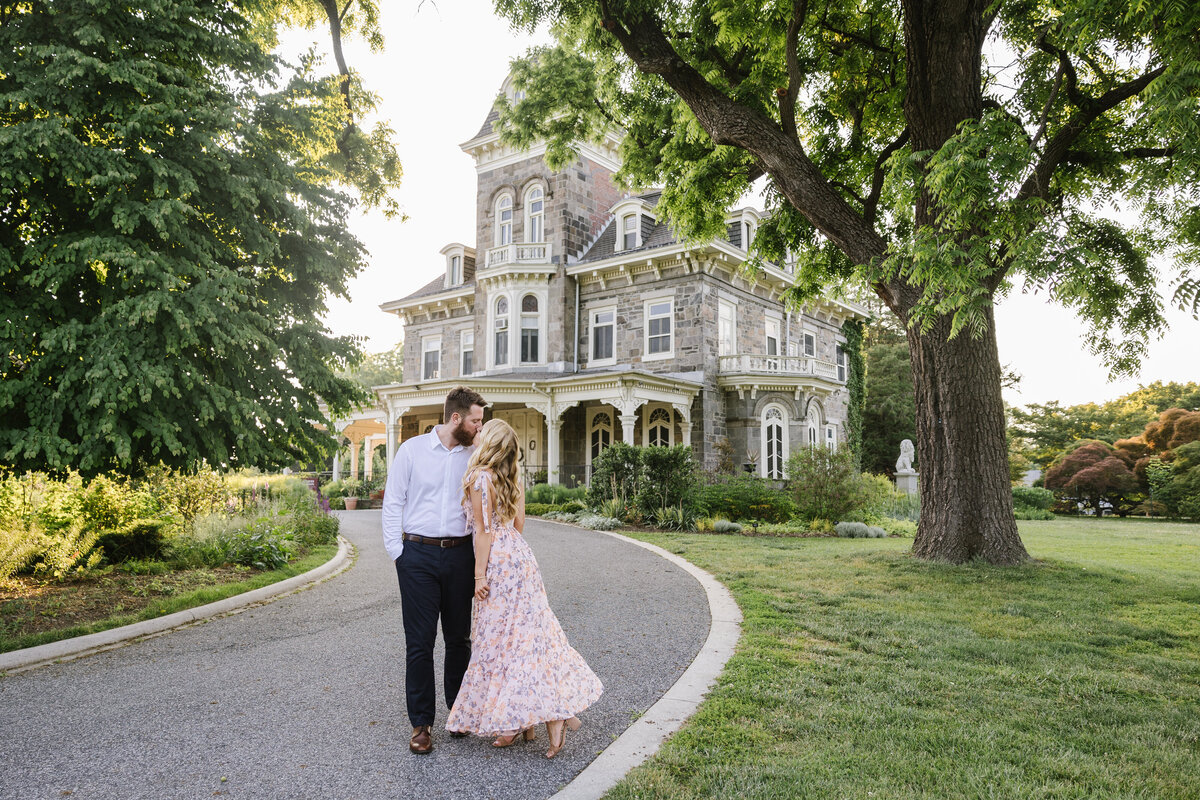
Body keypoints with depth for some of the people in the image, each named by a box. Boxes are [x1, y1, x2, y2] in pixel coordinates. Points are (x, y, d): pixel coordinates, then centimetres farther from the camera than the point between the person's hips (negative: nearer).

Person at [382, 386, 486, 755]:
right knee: (420, 642, 2)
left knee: (459, 639, 11)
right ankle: (421, 723, 15)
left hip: (459, 555, 3)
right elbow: (393, 503, 2)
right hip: (418, 554, -2)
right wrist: (397, 553, -4)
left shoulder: (475, 455, 7)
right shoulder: (412, 450, 0)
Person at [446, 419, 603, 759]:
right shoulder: (511, 481, 12)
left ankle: (516, 721, 4)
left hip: (499, 563, -8)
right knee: (528, 634, 11)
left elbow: (484, 531, -13)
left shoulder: (480, 477, -12)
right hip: (519, 556, 8)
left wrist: (480, 575, -10)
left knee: (501, 639, 0)